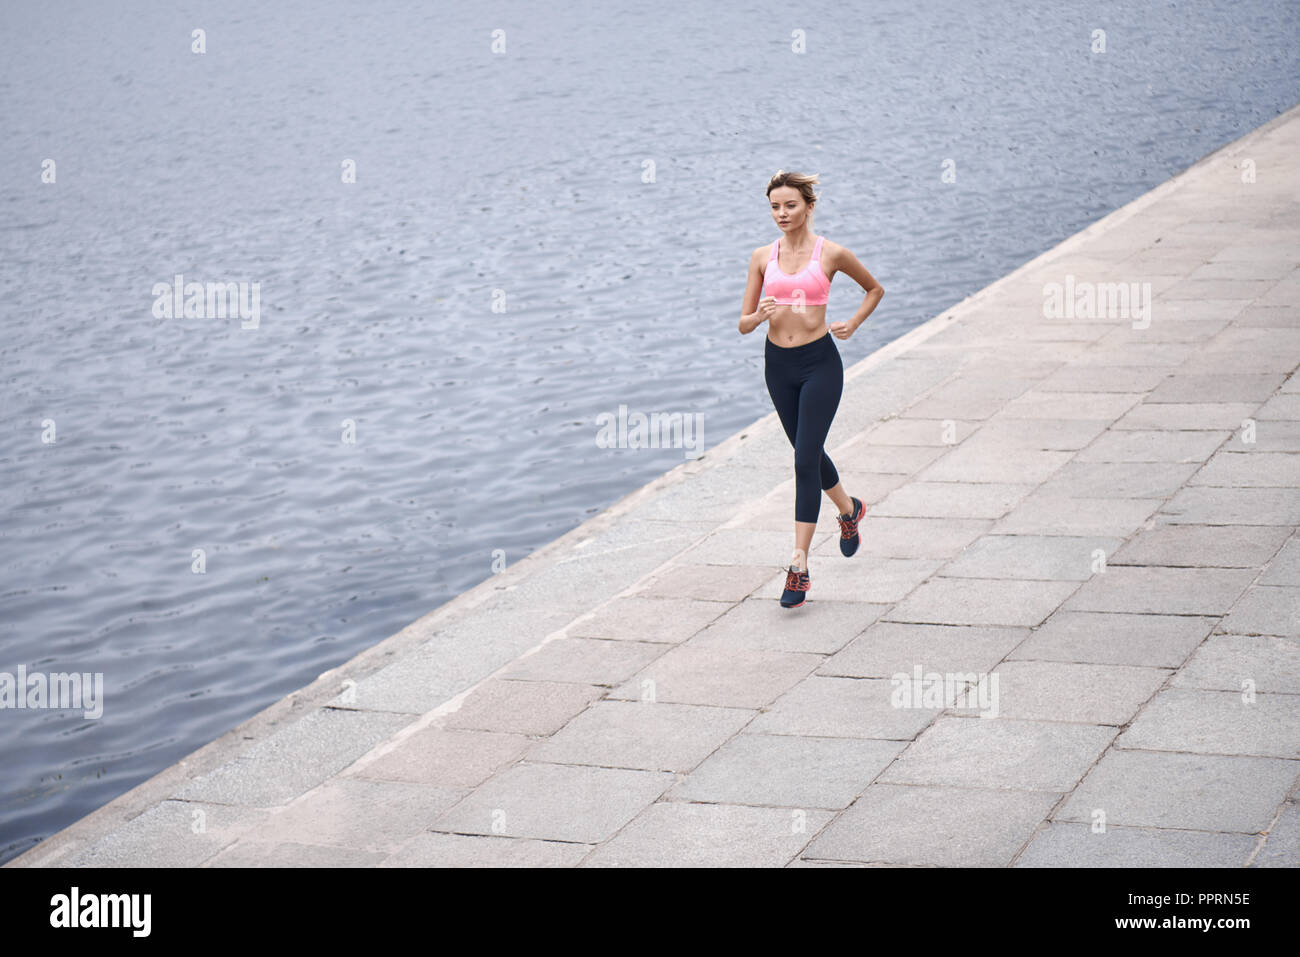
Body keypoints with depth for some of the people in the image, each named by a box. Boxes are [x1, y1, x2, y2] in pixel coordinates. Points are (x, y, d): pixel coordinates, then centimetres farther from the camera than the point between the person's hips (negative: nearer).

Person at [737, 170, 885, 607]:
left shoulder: (830, 254, -5)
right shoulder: (762, 257, 3)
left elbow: (875, 288, 13)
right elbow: (743, 324, 3)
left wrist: (853, 324, -1)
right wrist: (758, 316, -19)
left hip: (820, 362, -4)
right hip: (778, 363, 5)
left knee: (806, 460, -11)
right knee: (808, 454, 19)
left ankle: (799, 566, -10)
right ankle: (848, 509, 49)